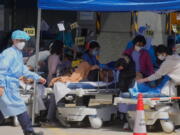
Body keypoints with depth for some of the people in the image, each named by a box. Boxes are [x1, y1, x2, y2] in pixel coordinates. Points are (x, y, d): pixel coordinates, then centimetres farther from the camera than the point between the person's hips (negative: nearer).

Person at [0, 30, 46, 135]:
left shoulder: (19, 54, 19)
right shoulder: (9, 53, -12)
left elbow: (24, 70, 25)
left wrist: (37, 78, 22)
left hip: (13, 86, 10)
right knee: (20, 108, -7)